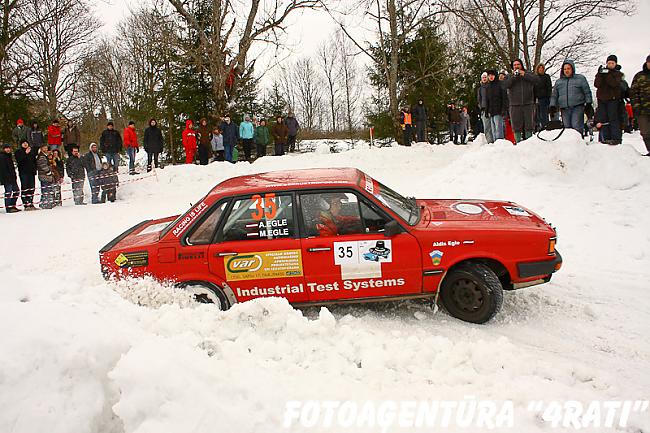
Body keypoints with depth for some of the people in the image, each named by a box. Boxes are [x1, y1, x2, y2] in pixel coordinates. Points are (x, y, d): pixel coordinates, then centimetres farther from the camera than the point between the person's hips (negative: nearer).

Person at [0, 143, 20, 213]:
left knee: (16, 191, 11)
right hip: (6, 178, -9)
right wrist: (7, 177, -22)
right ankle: (8, 208, -4)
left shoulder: (9, 156, 20)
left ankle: (13, 206, 18)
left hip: (12, 177, 9)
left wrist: (15, 177, 21)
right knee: (8, 192, -8)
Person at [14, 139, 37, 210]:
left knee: (32, 188, 7)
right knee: (25, 188, -8)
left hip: (31, 172, 5)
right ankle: (26, 205, -10)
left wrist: (35, 169, 13)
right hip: (23, 172, -5)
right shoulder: (18, 152, 1)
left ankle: (31, 204, 13)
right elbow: (19, 160, -16)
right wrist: (25, 153, -22)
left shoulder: (32, 151, 15)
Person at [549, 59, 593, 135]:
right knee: (566, 128, 1)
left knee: (576, 127, -13)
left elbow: (587, 92, 10)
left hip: (577, 108, -3)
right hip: (564, 109, 3)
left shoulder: (580, 78, 10)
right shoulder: (558, 82, 19)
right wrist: (552, 106, 8)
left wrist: (588, 104, 3)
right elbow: (554, 95, 21)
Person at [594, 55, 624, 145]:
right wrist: (600, 75, -14)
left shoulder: (618, 74, 7)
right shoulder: (601, 72, 14)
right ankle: (606, 138, 3)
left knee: (613, 118, -9)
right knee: (603, 119, 0)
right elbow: (596, 84, -2)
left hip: (613, 99, -3)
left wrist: (608, 75, -17)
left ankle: (616, 138, -12)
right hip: (602, 98, 3)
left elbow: (614, 83, -12)